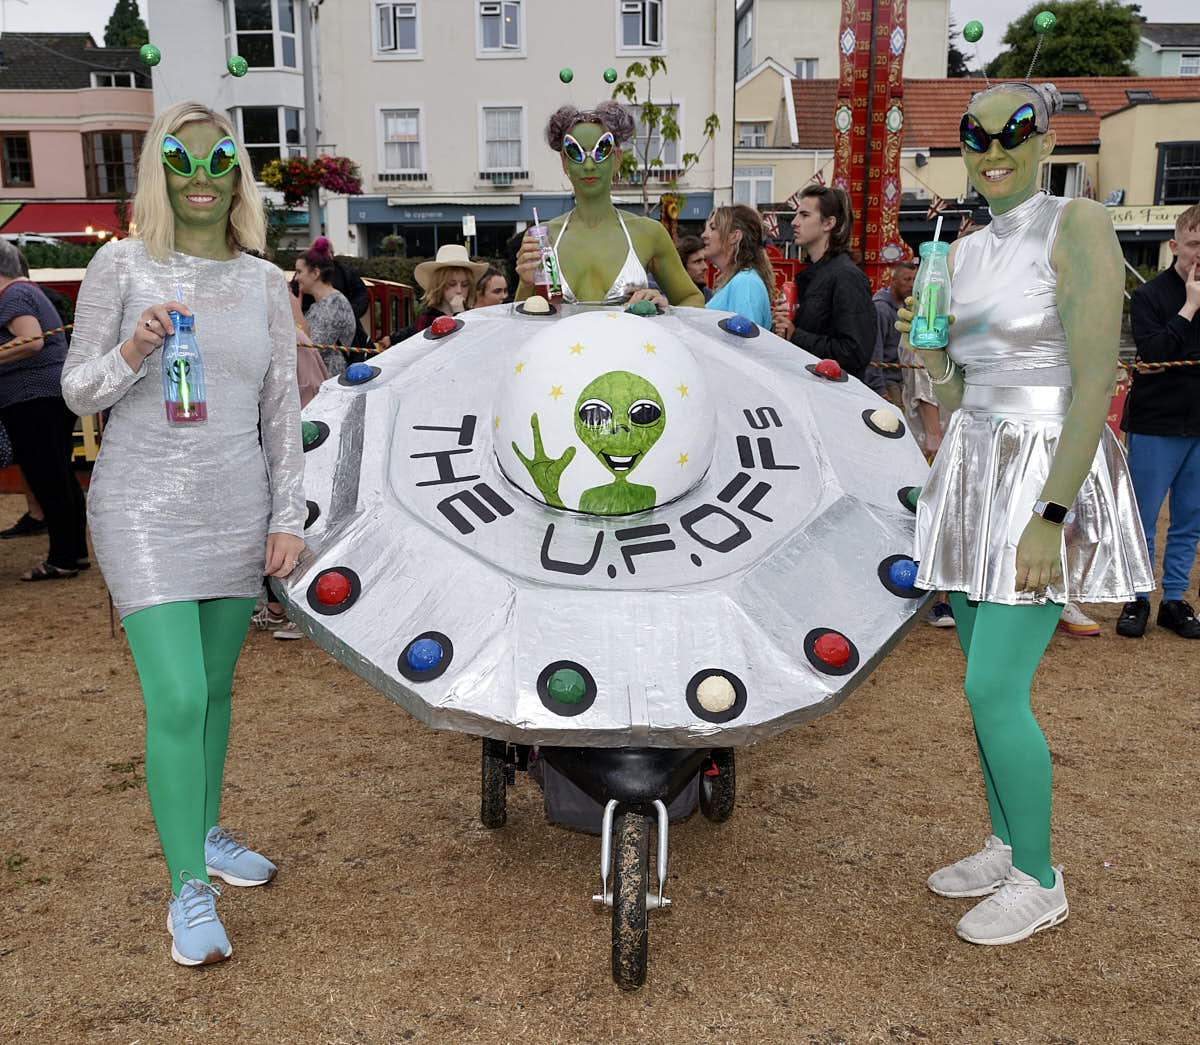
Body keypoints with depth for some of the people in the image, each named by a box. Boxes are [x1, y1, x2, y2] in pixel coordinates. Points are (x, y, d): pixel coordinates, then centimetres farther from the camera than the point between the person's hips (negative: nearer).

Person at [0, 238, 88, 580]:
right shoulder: (30, 290, 21)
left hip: (33, 400, -10)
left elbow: (32, 341, -24)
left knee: (47, 481, -5)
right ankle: (77, 551, 19)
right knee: (61, 477, 14)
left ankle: (62, 561, -1)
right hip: (60, 393, 10)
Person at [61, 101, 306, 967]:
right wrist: (130, 355, -19)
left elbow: (282, 409, 8)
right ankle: (189, 890, 5)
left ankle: (207, 832, 34)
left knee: (215, 686, 14)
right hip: (145, 512, -3)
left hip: (237, 513, 3)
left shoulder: (265, 283, 6)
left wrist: (288, 515, 3)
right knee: (176, 698, -9)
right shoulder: (122, 266, -2)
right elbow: (77, 390, 2)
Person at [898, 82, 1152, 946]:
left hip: (1050, 476, -7)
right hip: (975, 470, 7)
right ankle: (1006, 848, 30)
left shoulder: (1078, 227, -10)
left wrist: (1051, 516, -22)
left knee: (994, 688, -8)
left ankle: (1040, 882, 12)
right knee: (988, 684, 12)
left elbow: (1095, 382, -18)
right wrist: (927, 352, -4)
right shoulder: (966, 251, 12)